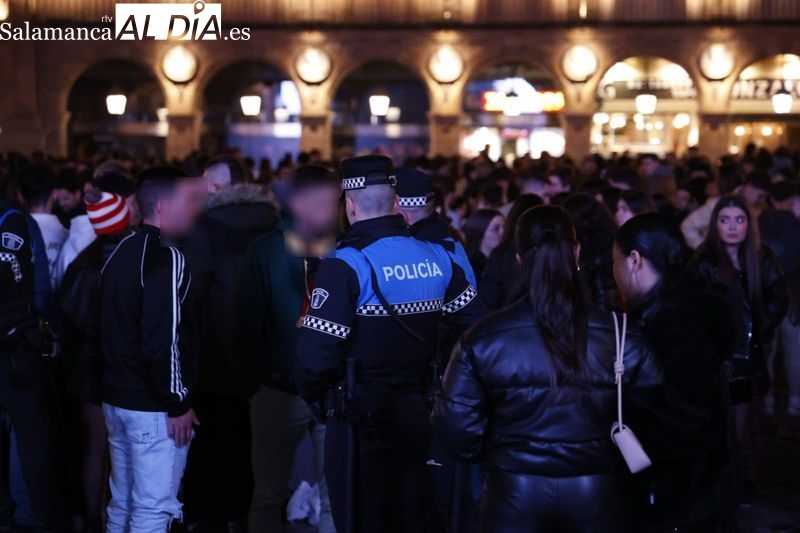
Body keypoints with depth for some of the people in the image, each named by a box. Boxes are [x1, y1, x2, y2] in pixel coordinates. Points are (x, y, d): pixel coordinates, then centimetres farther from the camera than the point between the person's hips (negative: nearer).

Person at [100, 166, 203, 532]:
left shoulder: (122, 252, 12)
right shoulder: (167, 258, -17)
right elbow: (164, 339, -22)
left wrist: (117, 384, 18)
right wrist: (178, 404, -15)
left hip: (116, 396, 9)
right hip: (153, 406, -9)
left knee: (122, 502, 17)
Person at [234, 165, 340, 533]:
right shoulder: (266, 252, -2)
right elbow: (247, 322, -2)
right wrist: (250, 382, -6)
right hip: (279, 391, 0)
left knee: (334, 496, 6)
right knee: (269, 494, 10)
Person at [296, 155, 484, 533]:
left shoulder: (346, 266, -17)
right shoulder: (436, 258, 1)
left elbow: (317, 355, -24)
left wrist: (313, 395, -3)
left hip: (363, 418, -6)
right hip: (417, 413, 6)